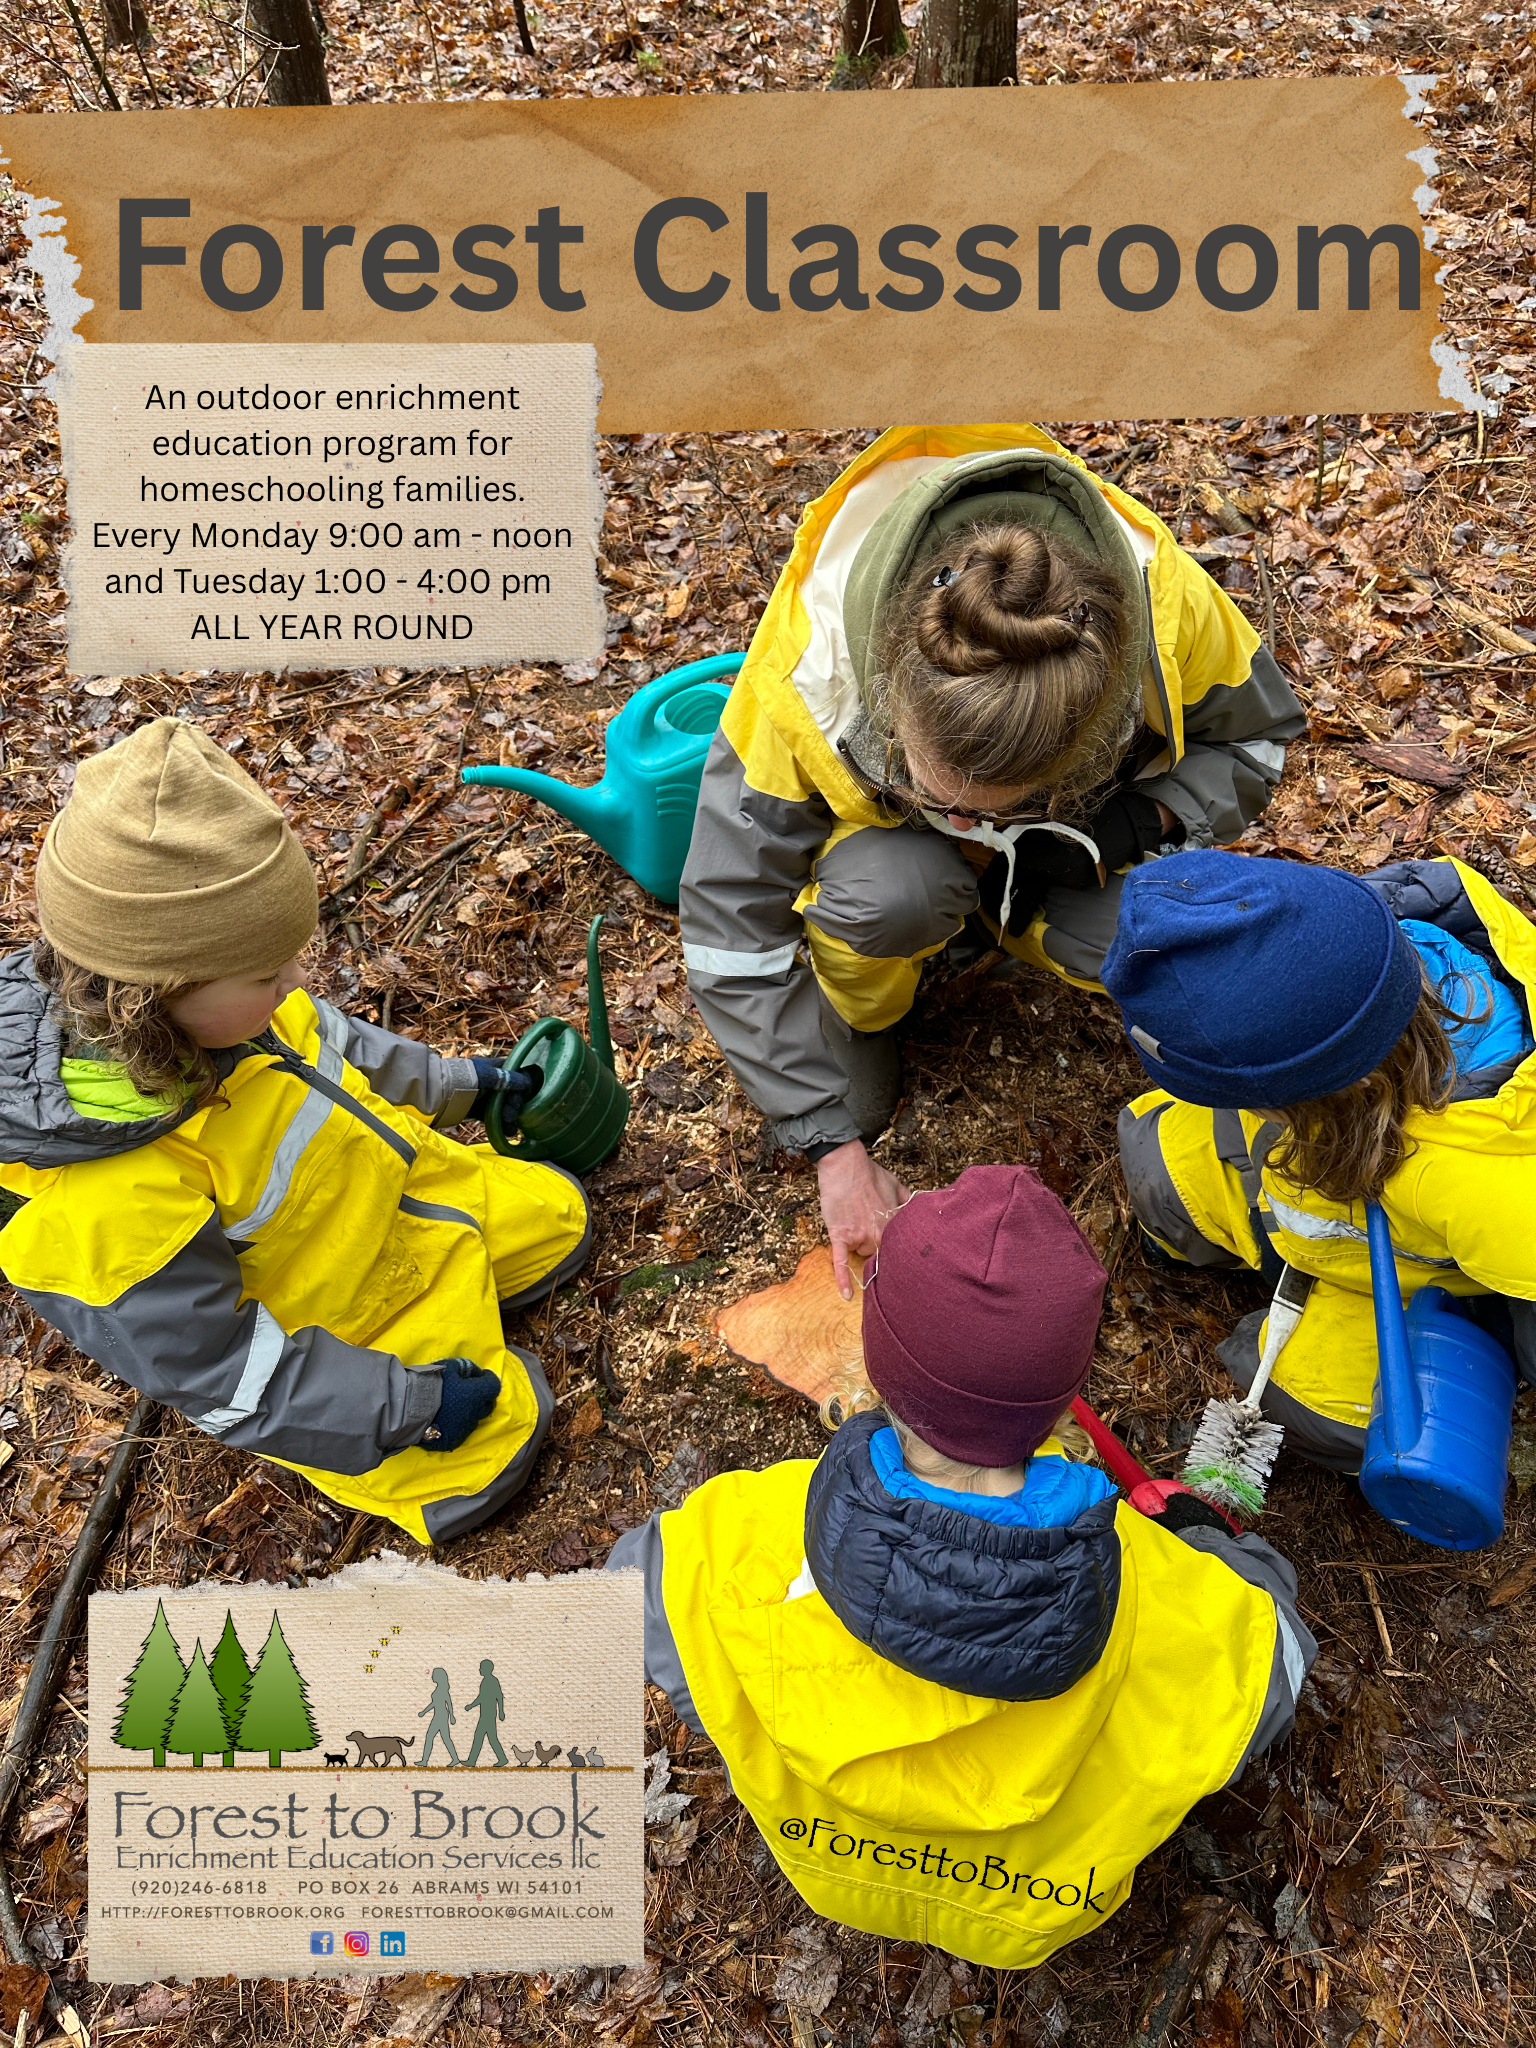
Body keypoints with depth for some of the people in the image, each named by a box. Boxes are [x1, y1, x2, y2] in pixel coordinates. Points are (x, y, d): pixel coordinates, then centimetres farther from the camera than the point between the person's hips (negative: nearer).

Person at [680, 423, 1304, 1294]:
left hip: (1087, 807, 2)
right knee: (891, 893, -37)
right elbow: (732, 923, -27)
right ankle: (857, 1010, -1)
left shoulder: (1164, 602, -34)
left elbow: (1256, 734, -10)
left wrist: (1140, 820, -31)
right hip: (882, 826, -2)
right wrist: (836, 1147, -25)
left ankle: (1012, 907, 7)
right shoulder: (809, 670, -38)